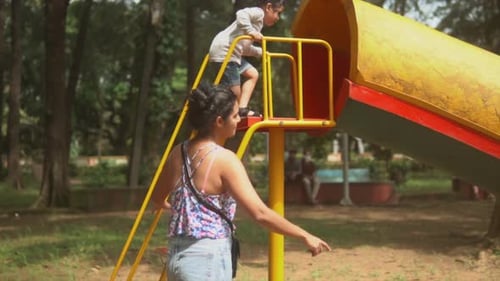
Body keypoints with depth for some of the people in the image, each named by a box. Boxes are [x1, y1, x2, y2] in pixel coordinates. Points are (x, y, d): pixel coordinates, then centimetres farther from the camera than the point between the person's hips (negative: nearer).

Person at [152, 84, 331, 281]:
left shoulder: (179, 152, 7)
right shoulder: (224, 159, -15)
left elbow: (157, 200, 23)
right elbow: (260, 214, -19)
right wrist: (305, 237, -11)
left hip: (177, 256, 8)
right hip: (207, 259, -8)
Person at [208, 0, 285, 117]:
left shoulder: (258, 18, 25)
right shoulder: (258, 12, -2)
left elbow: (244, 47, 26)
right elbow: (241, 14, -24)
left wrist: (260, 52, 37)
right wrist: (251, 31, -28)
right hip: (224, 51, -10)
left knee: (253, 74, 19)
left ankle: (242, 109, 11)